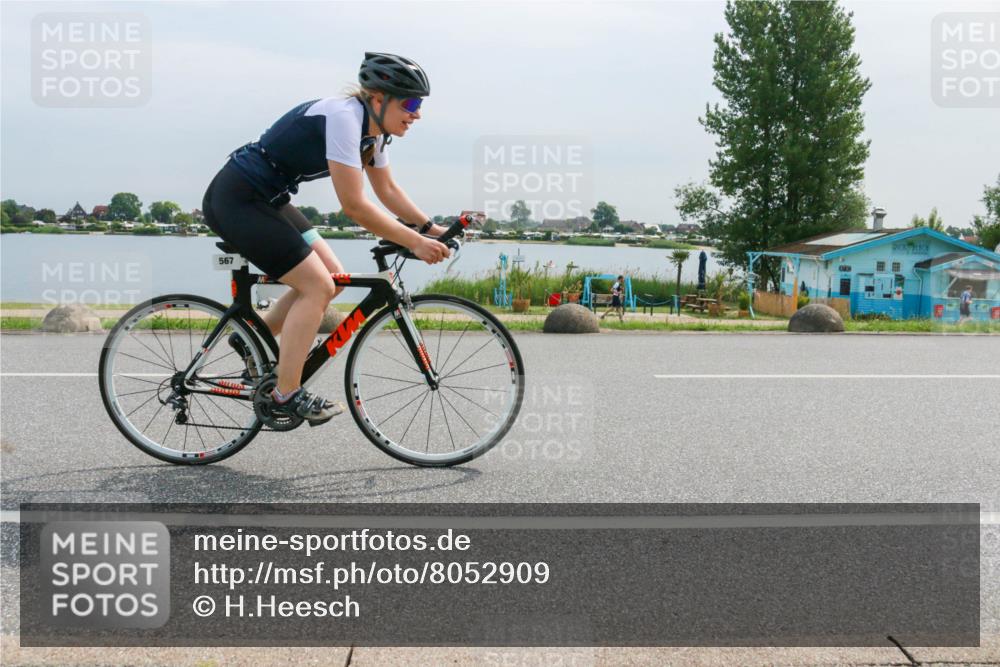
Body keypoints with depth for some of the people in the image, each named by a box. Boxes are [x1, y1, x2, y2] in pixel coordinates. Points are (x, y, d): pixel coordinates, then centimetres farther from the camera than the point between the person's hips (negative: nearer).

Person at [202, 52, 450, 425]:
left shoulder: (374, 129, 4)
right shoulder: (344, 116, -24)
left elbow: (387, 190, 17)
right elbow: (353, 205, -27)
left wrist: (430, 228, 8)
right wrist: (414, 242, -24)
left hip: (268, 200, 10)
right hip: (237, 200, -10)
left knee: (333, 278, 6)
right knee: (317, 285, -12)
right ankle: (286, 394, -4)